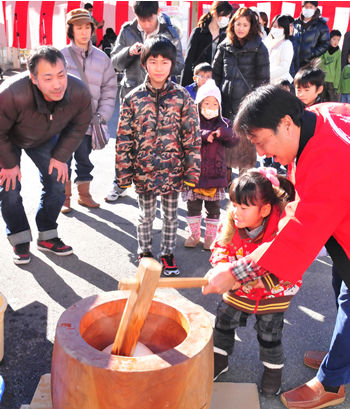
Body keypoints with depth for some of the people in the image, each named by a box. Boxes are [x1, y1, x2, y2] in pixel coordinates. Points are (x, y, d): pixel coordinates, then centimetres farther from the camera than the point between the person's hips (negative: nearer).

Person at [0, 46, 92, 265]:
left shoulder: (79, 93, -32)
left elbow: (78, 127, -11)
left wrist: (61, 156, -9)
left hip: (45, 139, 3)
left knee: (56, 183, 0)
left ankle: (47, 237, 16)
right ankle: (20, 240, 12)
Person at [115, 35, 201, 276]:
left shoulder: (182, 97, -4)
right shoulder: (134, 98, -3)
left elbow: (192, 136, -3)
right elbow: (124, 138, -1)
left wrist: (192, 170, -5)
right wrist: (123, 172, -3)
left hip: (173, 170, 0)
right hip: (144, 169, 0)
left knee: (171, 214, 15)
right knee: (146, 215, 15)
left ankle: (168, 254, 34)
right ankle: (145, 253, 35)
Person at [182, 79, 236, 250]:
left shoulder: (223, 123, 6)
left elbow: (234, 140, -6)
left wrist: (224, 132, -25)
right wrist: (205, 135, -28)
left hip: (215, 173, 1)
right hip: (195, 172, -1)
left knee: (213, 206, 9)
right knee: (193, 205, 9)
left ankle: (210, 236, 24)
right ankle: (194, 234, 26)